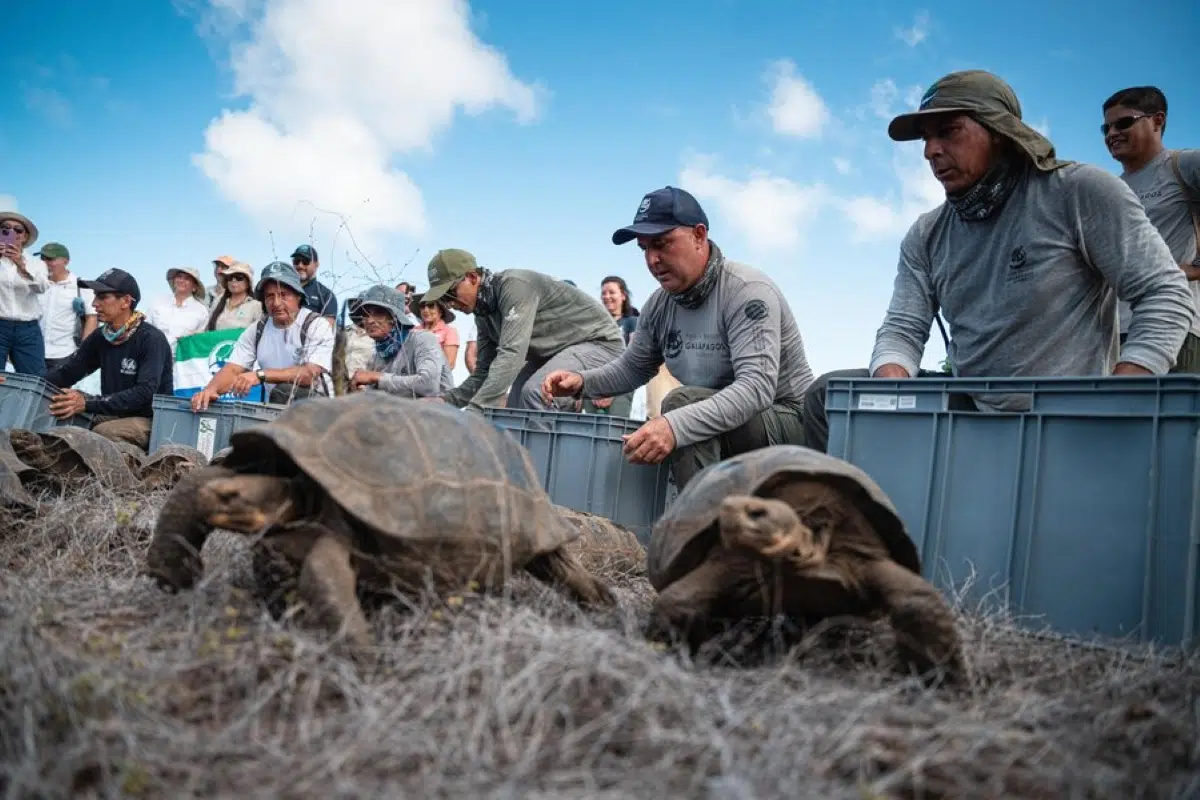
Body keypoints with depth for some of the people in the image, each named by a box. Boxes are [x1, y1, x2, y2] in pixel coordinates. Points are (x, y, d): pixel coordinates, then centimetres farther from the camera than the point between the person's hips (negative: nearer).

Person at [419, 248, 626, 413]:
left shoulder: (514, 285, -26)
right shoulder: (483, 313, 3)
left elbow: (512, 355, -36)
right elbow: (484, 372, 5)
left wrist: (474, 410, -41)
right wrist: (446, 400, -13)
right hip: (553, 353, 9)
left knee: (535, 392, -29)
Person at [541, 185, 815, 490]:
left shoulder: (747, 291, -21)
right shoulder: (659, 305, 1)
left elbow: (757, 387, -34)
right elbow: (633, 368, 15)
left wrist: (676, 426, -47)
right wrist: (582, 381, -7)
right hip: (717, 435, 8)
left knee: (682, 403, -30)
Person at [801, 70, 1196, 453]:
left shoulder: (1080, 192, -7)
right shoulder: (926, 236, 7)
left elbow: (1166, 295, -9)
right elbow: (903, 330, 2)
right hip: (968, 411, 5)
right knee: (829, 395, -7)